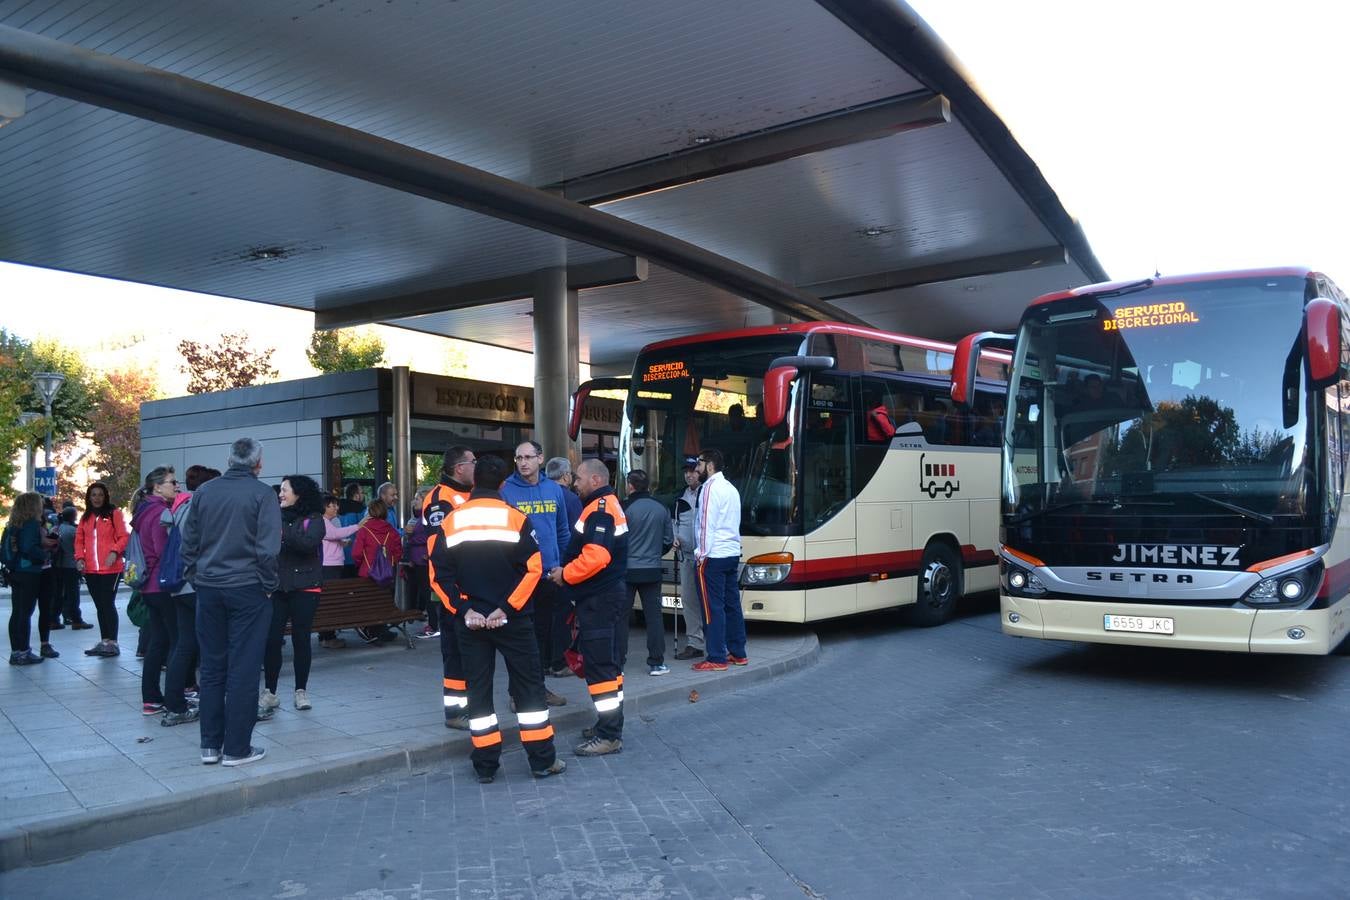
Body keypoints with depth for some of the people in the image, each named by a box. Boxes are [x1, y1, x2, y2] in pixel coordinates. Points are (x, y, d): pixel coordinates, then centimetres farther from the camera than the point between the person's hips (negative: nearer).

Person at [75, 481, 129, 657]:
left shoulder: (114, 513, -2)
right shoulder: (85, 517, 14)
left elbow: (124, 537, -5)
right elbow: (79, 540, 15)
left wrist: (114, 551, -20)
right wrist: (80, 557, 0)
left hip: (110, 569, -5)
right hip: (90, 570, 5)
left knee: (108, 604, -6)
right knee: (100, 606, 11)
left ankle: (112, 642, -1)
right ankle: (104, 641, 18)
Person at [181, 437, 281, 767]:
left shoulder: (204, 491, 6)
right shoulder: (261, 493, -8)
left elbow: (188, 542, 8)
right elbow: (268, 549, -14)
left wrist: (197, 578, 16)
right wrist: (268, 585, -2)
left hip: (208, 589, 5)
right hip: (247, 589, -5)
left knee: (212, 667, 12)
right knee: (243, 670, 1)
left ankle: (210, 745, 18)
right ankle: (236, 749, 5)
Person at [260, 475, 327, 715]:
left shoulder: (313, 519, -1)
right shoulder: (276, 517, 8)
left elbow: (309, 543, -18)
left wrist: (282, 533, -25)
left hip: (304, 587, -2)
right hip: (277, 587, 2)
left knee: (301, 639, 4)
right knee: (271, 639, -2)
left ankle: (301, 691, 16)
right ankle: (269, 692, 9)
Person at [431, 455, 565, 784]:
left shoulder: (451, 522, 2)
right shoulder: (515, 518, -5)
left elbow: (441, 574, -3)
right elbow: (532, 568, -12)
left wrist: (464, 610, -6)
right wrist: (506, 608, -11)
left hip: (469, 621, 2)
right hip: (512, 619, -2)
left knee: (478, 687, 11)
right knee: (529, 685, 7)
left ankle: (485, 764, 14)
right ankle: (543, 760, 10)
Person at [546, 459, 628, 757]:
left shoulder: (599, 510, -16)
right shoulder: (607, 506, 18)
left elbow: (596, 557, -28)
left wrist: (566, 574, -14)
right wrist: (567, 571, 11)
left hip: (599, 601, -11)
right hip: (606, 597, 11)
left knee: (600, 665, -8)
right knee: (608, 663, 17)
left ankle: (609, 736, -5)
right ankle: (609, 725, 27)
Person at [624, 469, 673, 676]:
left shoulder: (626, 509, -12)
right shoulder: (660, 509, 2)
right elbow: (669, 539, 8)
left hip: (626, 570, -3)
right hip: (652, 570, 3)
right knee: (654, 616, 7)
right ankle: (656, 663, 7)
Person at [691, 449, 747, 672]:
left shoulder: (711, 488, -11)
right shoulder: (731, 488, 18)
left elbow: (707, 524, -16)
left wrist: (702, 553, -13)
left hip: (713, 556, -9)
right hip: (732, 553, 9)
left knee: (713, 607, -6)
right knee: (732, 605, 13)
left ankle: (717, 659, -5)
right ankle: (737, 653, 18)